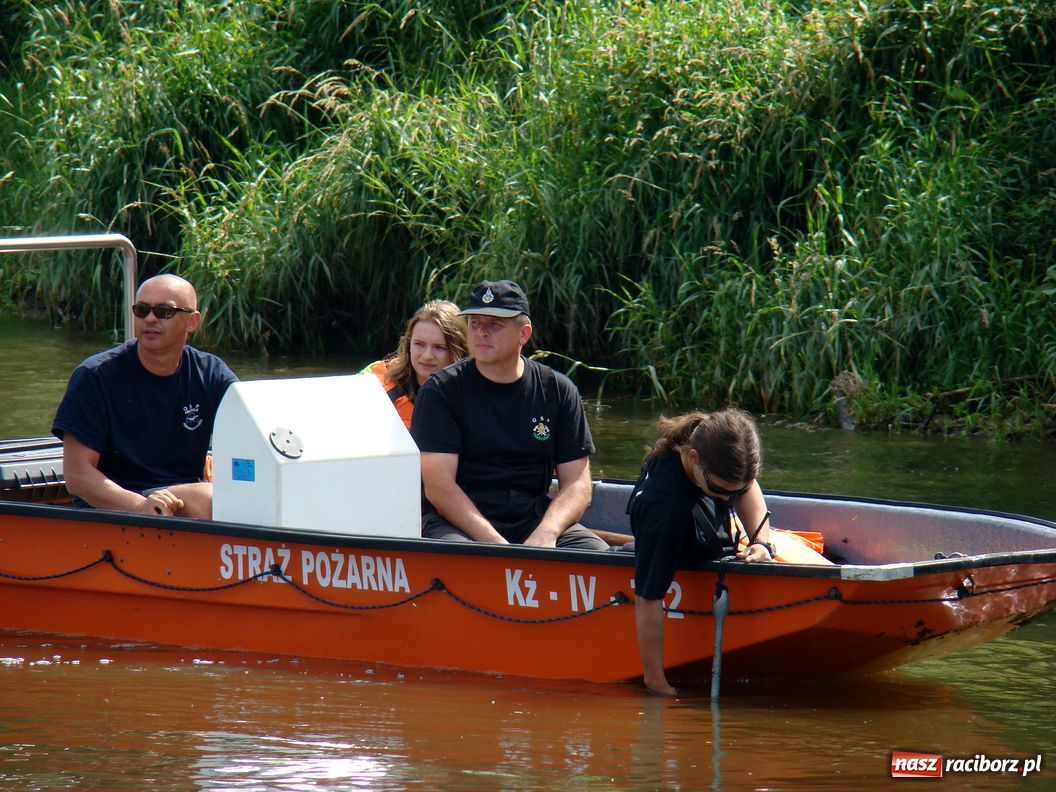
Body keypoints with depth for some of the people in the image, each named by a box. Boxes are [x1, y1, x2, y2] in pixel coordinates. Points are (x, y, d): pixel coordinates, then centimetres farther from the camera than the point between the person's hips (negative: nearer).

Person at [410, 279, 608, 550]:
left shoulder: (558, 391, 9)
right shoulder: (441, 391, 1)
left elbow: (577, 484, 6)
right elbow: (438, 486, -8)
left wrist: (545, 534, -15)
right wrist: (493, 543, -21)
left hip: (535, 520, 3)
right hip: (457, 523, -3)